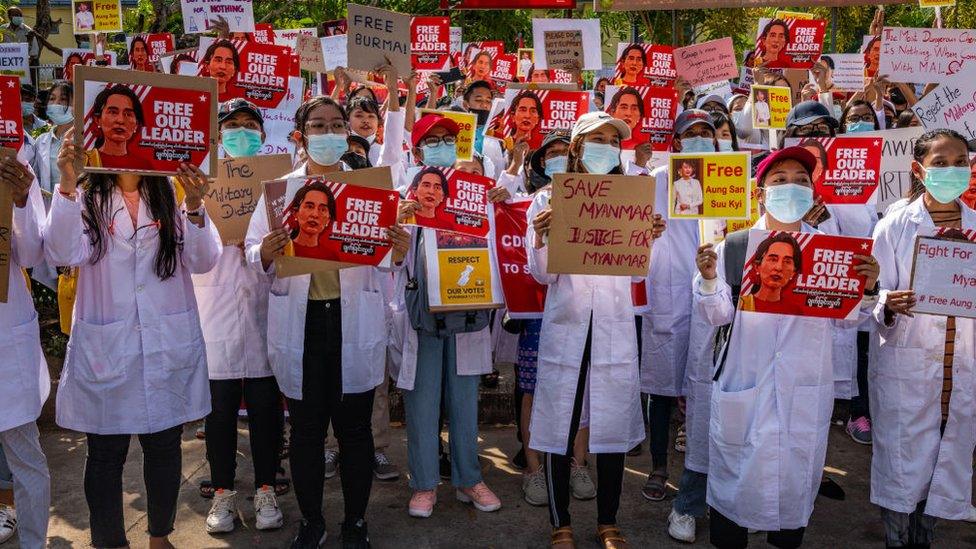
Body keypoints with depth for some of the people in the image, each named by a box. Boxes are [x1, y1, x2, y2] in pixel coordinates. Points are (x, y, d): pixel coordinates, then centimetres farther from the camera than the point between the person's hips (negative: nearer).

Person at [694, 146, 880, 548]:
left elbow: (845, 316, 5)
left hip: (807, 385, 2)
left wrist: (867, 289, -13)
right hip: (745, 381, -1)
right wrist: (708, 277, -18)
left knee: (797, 469, 10)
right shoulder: (734, 245, 0)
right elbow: (718, 314, -2)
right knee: (737, 470, 5)